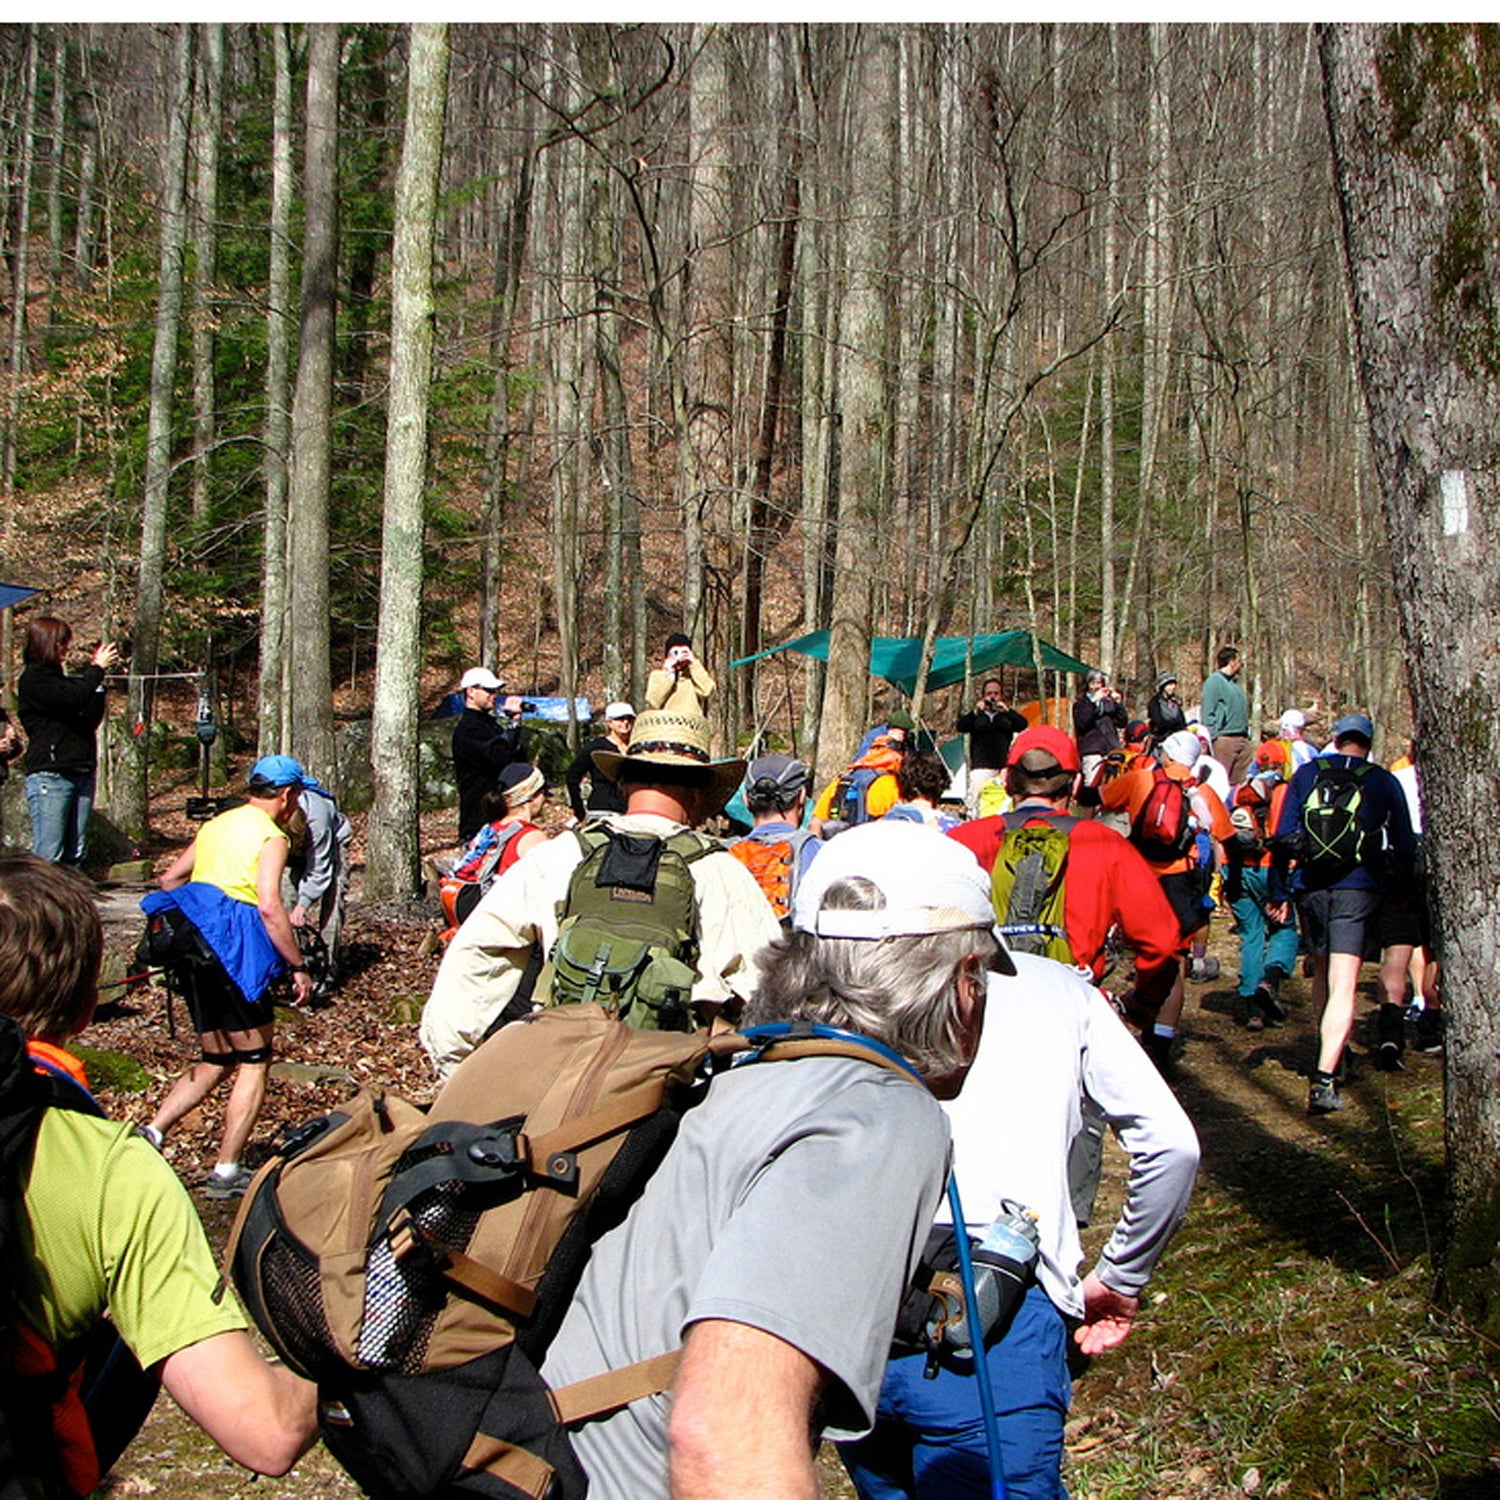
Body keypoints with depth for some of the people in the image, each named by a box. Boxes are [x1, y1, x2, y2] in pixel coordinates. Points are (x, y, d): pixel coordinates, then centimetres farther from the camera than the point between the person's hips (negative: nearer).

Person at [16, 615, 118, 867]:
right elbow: (74, 699, -20)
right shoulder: (33, 679, -5)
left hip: (81, 774, 8)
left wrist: (98, 676, 6)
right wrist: (97, 668, -7)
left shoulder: (58, 679, 19)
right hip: (50, 776, -8)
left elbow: (92, 719, 14)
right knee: (48, 856, -9)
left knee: (75, 854, 7)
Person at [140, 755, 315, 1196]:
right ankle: (226, 1172, 2)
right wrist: (298, 967, -12)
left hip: (193, 949, 8)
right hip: (232, 951, -7)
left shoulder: (216, 825, 17)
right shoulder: (270, 836, -6)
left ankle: (151, 1132, 2)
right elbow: (269, 908, -18)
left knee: (216, 1062, 18)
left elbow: (169, 880, 21)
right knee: (254, 1061, 4)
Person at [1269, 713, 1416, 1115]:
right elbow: (1405, 845, 10)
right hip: (1358, 888, -2)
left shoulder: (1307, 774, 10)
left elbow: (1283, 836, 6)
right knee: (1343, 986, -9)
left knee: (1322, 971, 23)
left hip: (1310, 886, 3)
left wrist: (1278, 892, 9)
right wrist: (1403, 892, 25)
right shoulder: (1384, 782, 6)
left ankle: (1330, 1056, 33)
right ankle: (1324, 1079, -21)